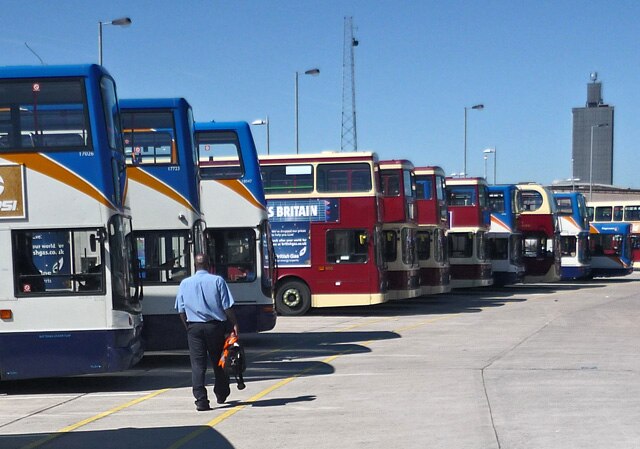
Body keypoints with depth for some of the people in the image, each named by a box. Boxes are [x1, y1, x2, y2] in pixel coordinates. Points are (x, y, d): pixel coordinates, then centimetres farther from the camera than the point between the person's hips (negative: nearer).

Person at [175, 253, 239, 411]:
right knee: (218, 362, 14)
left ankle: (201, 400, -10)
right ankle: (221, 395, 27)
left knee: (197, 364, 0)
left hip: (194, 327, 1)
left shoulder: (185, 283, 5)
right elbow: (227, 306, -6)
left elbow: (181, 310, 7)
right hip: (215, 326, -1)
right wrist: (234, 324, 1)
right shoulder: (217, 281, -3)